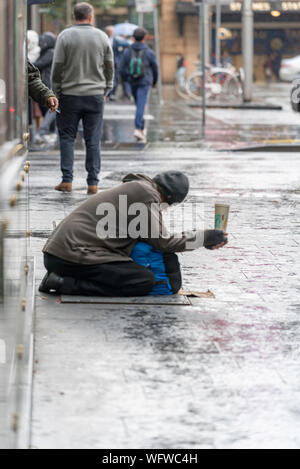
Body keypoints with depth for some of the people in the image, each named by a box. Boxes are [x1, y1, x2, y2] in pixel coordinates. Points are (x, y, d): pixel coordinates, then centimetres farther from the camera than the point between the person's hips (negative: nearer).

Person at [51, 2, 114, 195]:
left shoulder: (65, 36, -4)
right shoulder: (102, 37, 3)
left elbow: (57, 67, -4)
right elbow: (109, 67, 7)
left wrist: (57, 90, 6)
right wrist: (105, 90, 17)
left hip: (70, 95, -1)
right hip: (95, 95, 1)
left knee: (67, 138, 6)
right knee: (93, 140, 4)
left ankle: (67, 180, 0)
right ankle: (93, 183, 3)